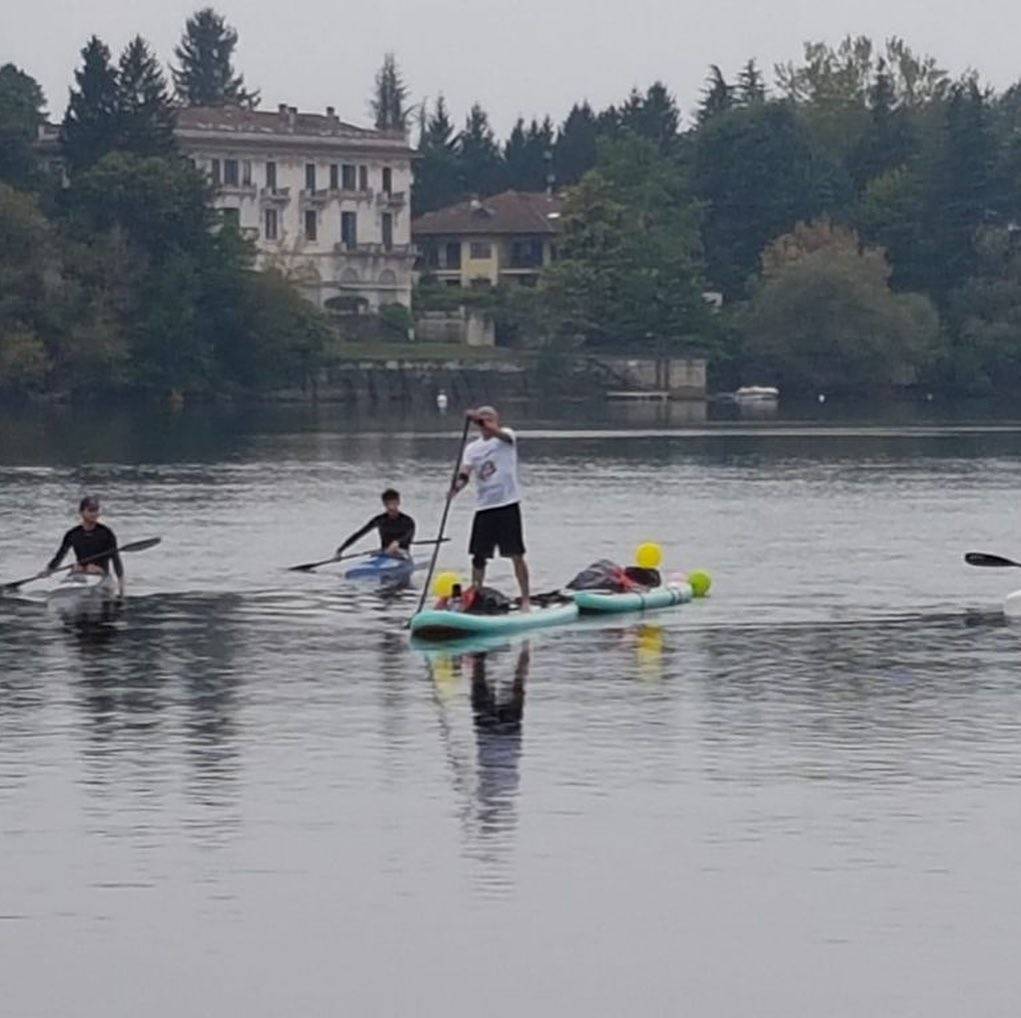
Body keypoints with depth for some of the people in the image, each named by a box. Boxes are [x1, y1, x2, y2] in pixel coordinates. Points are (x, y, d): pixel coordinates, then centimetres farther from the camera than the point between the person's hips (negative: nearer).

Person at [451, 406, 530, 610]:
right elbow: (465, 471, -3)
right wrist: (459, 484, -26)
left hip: (508, 505, -4)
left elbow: (498, 433, -25)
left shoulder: (506, 437, -1)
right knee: (479, 556, 5)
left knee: (516, 555, -4)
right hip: (484, 507, 4)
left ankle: (526, 599, 1)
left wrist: (477, 418, -41)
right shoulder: (472, 448, 10)